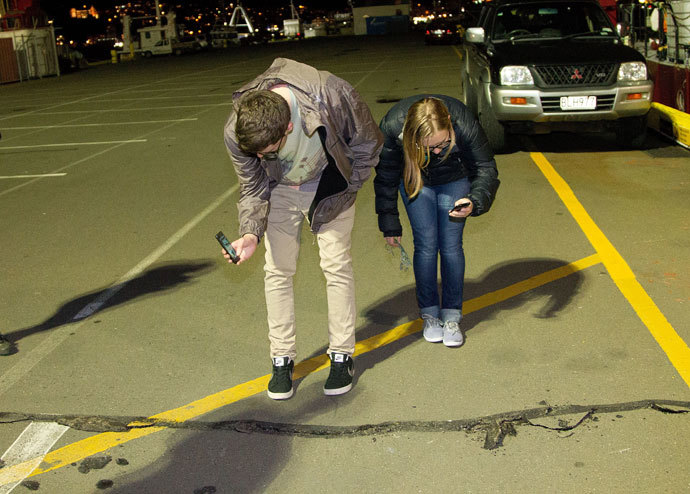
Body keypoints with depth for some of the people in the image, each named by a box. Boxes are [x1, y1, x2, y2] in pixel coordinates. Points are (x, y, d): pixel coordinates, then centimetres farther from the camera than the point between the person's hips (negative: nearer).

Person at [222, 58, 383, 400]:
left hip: (329, 186, -1)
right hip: (280, 190, 2)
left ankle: (342, 356, 14)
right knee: (277, 270, -1)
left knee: (336, 266, -1)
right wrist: (250, 233, -29)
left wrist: (341, 192, -13)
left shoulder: (333, 96, -38)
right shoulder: (236, 131, -31)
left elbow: (368, 144, -16)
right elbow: (252, 188, -13)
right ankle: (282, 359, 14)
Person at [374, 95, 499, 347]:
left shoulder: (465, 125, -37)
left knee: (451, 246, -5)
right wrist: (389, 223, -10)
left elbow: (485, 168, -20)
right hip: (415, 178, 0)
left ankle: (452, 317, 8)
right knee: (426, 244, -6)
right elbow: (385, 178, -16)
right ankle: (430, 314, 10)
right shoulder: (392, 127, -34)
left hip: (455, 179, 0)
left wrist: (475, 201, -41)